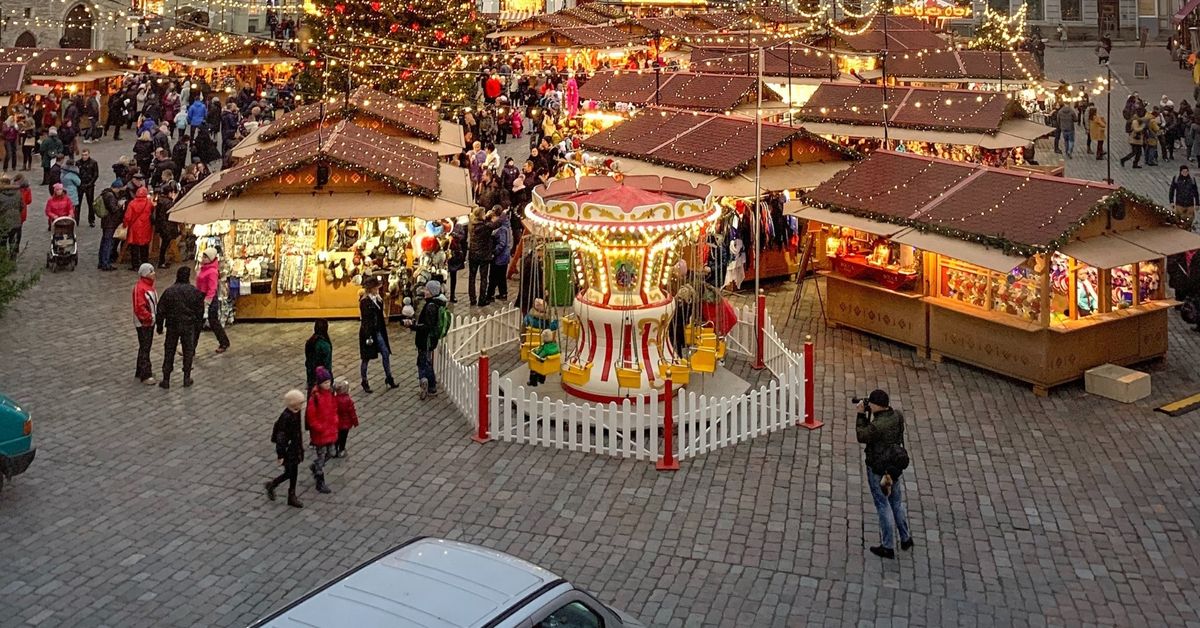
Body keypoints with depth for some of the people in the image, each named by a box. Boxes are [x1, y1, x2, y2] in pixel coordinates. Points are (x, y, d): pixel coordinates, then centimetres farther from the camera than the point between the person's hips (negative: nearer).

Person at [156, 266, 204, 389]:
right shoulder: (194, 292, -7)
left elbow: (161, 311, -3)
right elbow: (200, 310, 0)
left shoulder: (168, 291, -7)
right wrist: (198, 326, 13)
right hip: (189, 326, 0)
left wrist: (159, 327, 8)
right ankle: (187, 379, 16)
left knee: (169, 352, 9)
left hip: (172, 326, 0)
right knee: (188, 351, 13)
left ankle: (166, 380, 11)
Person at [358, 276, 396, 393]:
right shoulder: (364, 301, -15)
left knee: (386, 354, 6)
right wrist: (368, 336, -20)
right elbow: (364, 320, -17)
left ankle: (389, 378, 17)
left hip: (378, 331, 7)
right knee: (366, 358, 4)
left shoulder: (378, 299, 6)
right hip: (368, 332, -7)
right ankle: (364, 382, 17)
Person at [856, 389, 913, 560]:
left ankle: (888, 547, 17)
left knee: (883, 505, 6)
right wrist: (868, 415, -3)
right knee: (897, 502, 23)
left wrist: (861, 415, -10)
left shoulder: (877, 425, -30)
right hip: (895, 467, 7)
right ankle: (906, 538, 35)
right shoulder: (898, 417, -8)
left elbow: (862, 436, -13)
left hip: (878, 470, -7)